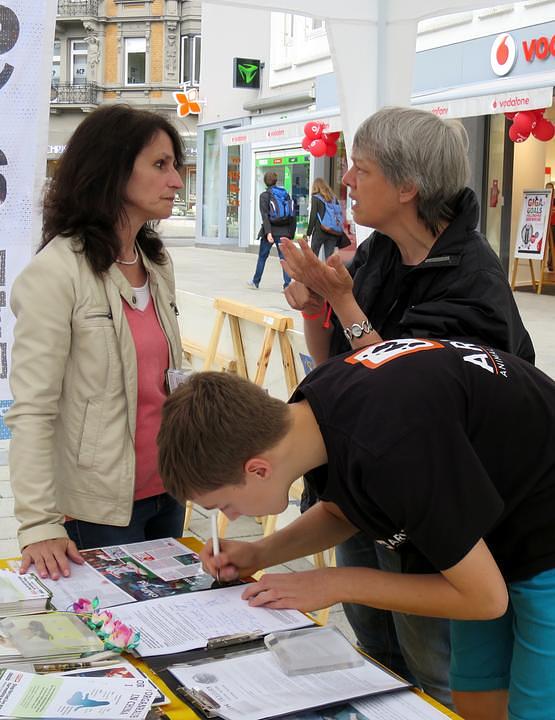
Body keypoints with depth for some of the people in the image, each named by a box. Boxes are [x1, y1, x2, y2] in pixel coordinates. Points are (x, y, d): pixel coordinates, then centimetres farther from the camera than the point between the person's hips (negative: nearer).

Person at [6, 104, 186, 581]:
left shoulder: (158, 263, 8)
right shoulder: (57, 271, -15)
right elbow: (31, 411, -18)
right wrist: (40, 525, -23)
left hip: (167, 491, 7)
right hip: (99, 508, -7)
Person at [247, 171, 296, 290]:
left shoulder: (264, 196, -2)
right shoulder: (286, 194, 9)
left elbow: (265, 215, -13)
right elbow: (292, 215, 7)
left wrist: (268, 232, -19)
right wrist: (291, 233, 9)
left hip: (271, 230, -2)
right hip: (283, 231, 2)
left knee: (262, 257, 11)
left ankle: (255, 282, 22)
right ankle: (287, 284, -8)